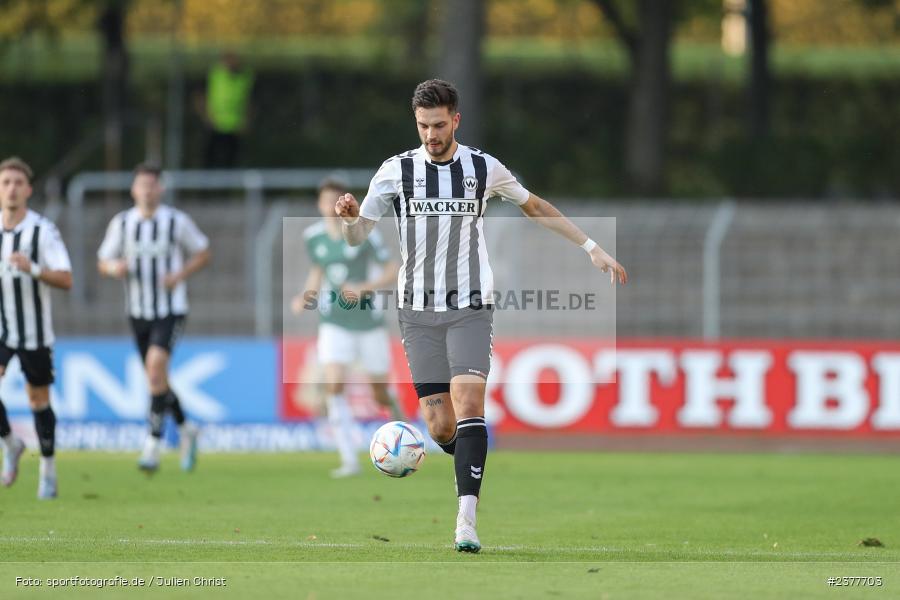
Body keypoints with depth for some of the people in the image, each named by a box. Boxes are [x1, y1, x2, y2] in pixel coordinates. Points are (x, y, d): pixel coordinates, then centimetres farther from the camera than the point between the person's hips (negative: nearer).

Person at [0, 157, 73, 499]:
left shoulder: (43, 231, -11)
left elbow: (66, 280, -18)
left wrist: (33, 269, -33)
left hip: (34, 330, -2)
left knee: (38, 400, 6)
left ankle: (48, 471, 21)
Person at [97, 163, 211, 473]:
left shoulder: (176, 221, -6)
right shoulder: (121, 223, 1)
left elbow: (203, 252, 4)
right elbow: (103, 261, 8)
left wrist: (180, 275, -13)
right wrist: (114, 267, -16)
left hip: (171, 310, -4)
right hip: (138, 311, 4)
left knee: (156, 364, -23)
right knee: (155, 377, 11)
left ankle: (153, 444, -21)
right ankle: (185, 429, 35)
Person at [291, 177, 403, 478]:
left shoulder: (363, 232, -11)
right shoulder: (313, 236, 1)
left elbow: (391, 270, -7)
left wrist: (364, 288, -22)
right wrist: (305, 296, 1)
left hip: (369, 323, -2)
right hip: (334, 324, 2)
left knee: (379, 392, 6)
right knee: (333, 386, -18)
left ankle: (394, 405, 46)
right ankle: (349, 460, -15)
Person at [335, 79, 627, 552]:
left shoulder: (483, 168, 2)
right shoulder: (396, 171, 1)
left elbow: (535, 207, 18)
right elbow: (356, 237, 2)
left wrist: (592, 249, 17)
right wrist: (350, 216, -22)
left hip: (470, 309, -1)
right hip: (419, 312, 1)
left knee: (468, 402, -21)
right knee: (439, 427, -3)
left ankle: (466, 520, -27)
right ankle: (470, 473, 31)